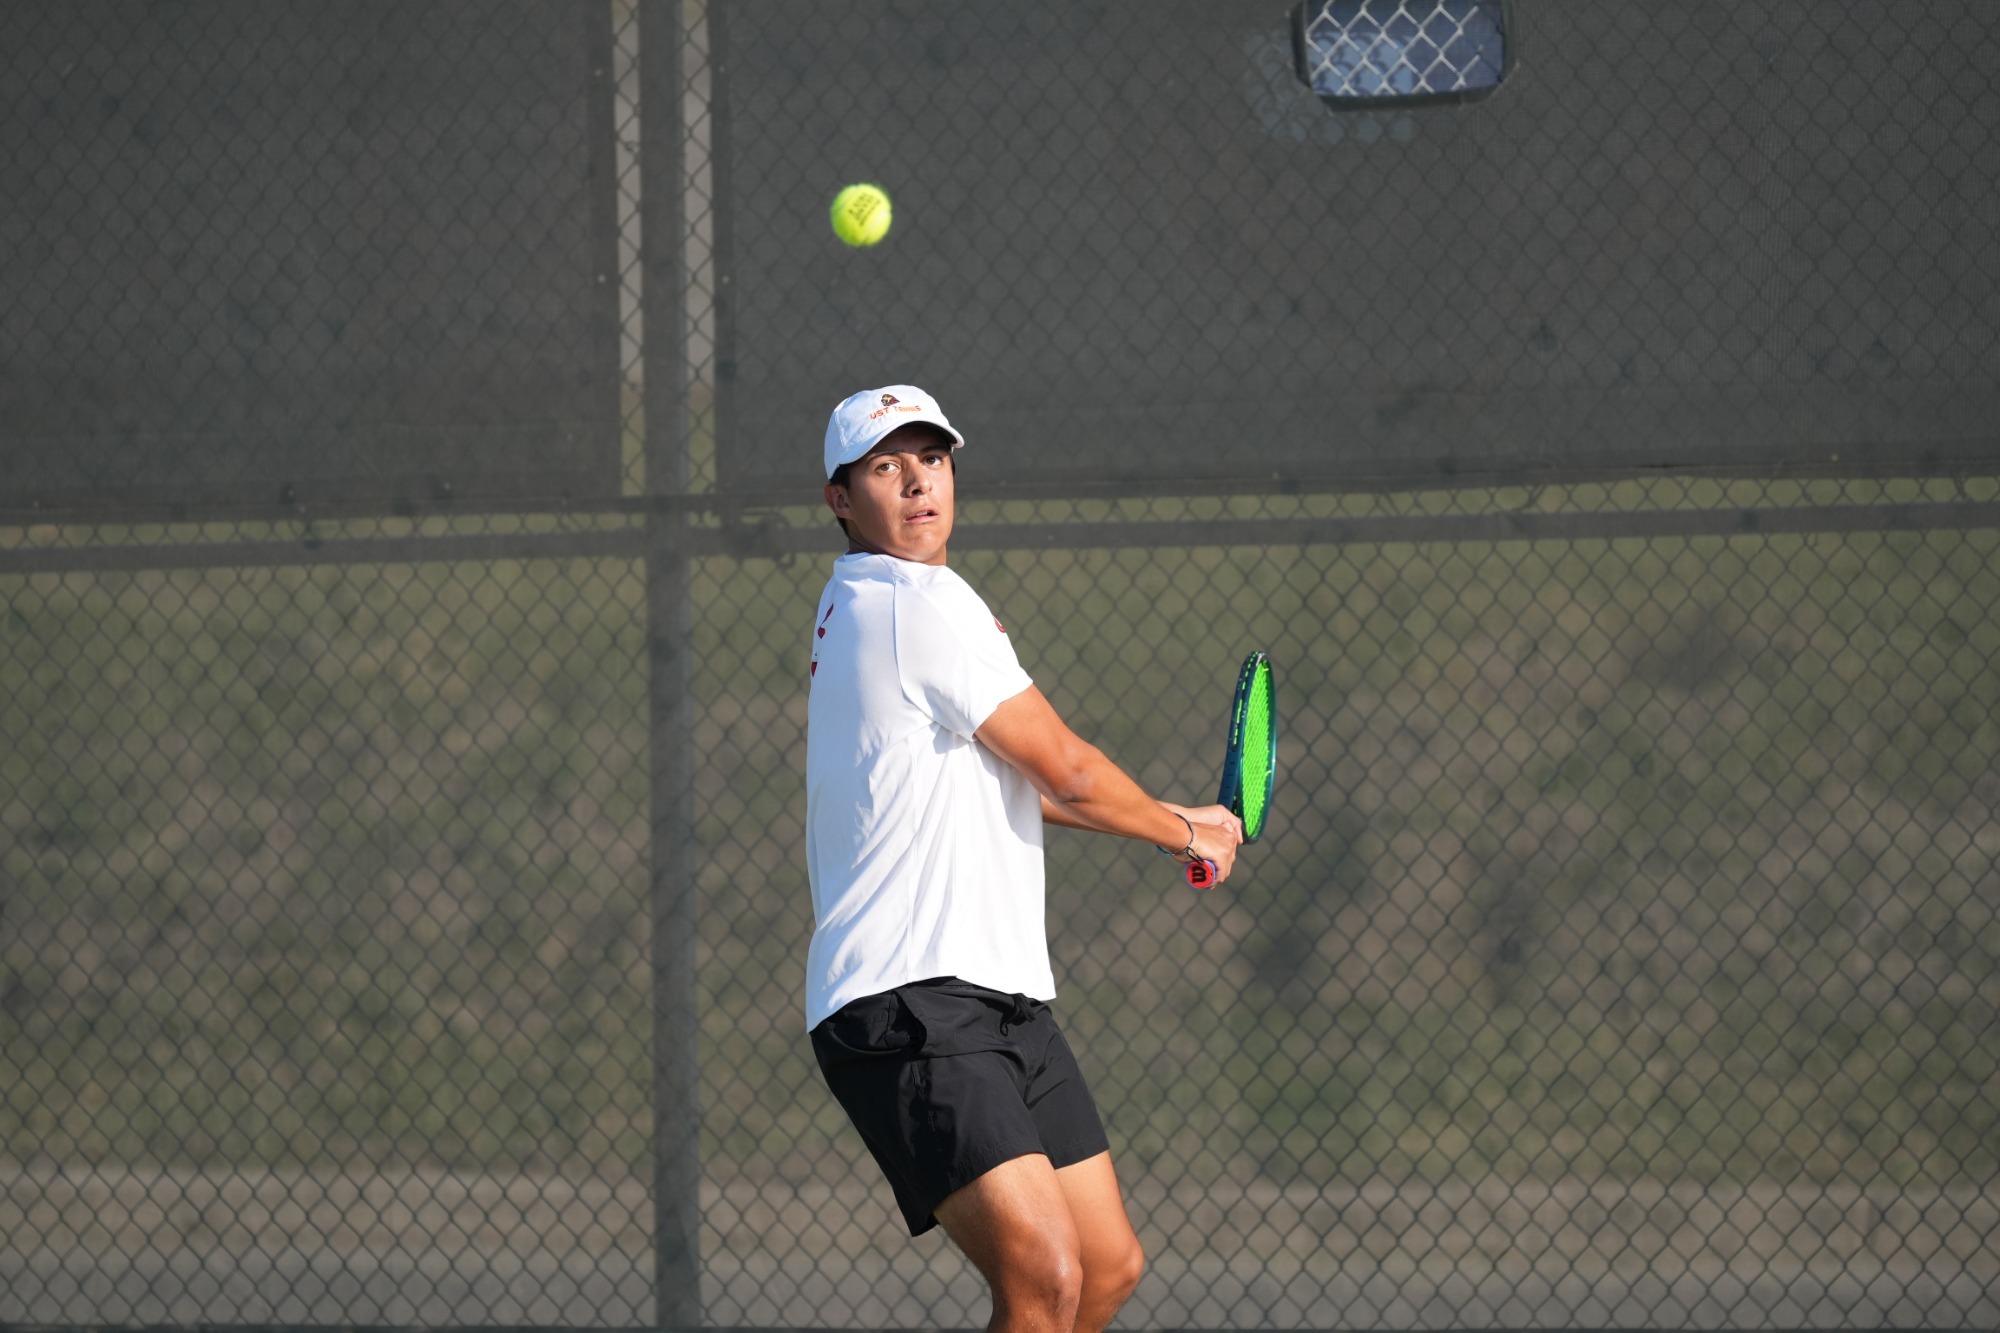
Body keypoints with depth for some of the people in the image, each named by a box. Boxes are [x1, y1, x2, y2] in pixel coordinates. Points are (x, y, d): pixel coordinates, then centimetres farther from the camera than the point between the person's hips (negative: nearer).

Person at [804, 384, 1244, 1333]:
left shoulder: (863, 609, 22)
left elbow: (1011, 782, 34)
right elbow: (1066, 770, -6)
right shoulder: (916, 603, -11)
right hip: (906, 1006, -11)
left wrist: (1171, 819, 27)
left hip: (1002, 1004, 11)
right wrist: (1186, 834, 12)